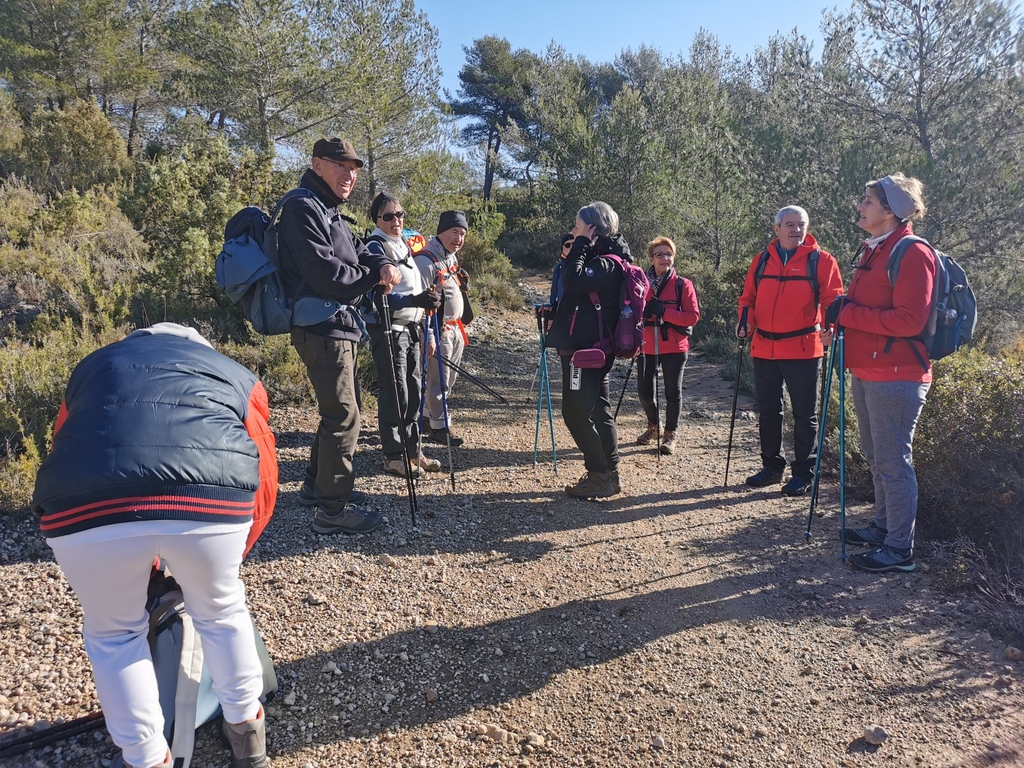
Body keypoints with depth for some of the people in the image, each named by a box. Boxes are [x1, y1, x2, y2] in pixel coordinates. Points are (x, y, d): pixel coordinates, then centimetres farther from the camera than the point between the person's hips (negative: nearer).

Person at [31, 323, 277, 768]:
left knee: (113, 635, 29)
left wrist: (139, 564, 43)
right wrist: (227, 557, 40)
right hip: (211, 500, 0)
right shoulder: (237, 377, 33)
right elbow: (262, 483, 26)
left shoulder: (92, 367, 37)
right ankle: (246, 731, 46)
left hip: (85, 511, 1)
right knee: (221, 614, 29)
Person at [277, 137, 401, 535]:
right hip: (322, 327, -11)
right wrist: (374, 276, -9)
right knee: (343, 415, -9)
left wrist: (383, 264, -5)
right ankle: (333, 509, 0)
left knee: (339, 409, 19)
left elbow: (358, 251, 18)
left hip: (337, 326, 11)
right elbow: (325, 274, -22)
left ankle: (317, 485, 33)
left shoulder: (331, 212, 19)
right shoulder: (303, 208, -13)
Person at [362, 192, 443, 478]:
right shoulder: (375, 247, -10)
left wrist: (429, 298, 6)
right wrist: (414, 300, -31)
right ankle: (394, 456, 7)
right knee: (395, 393, -4)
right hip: (387, 328, -8)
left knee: (413, 390, 11)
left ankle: (413, 450, 21)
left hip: (411, 326, 8)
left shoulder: (404, 243, 16)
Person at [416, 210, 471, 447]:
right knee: (439, 380, -3)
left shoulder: (452, 258, 15)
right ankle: (439, 427, 7)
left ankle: (429, 417, 29)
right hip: (439, 330, -9)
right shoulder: (426, 260, -16)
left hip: (455, 330, 9)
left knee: (449, 380, 16)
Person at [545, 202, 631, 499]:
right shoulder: (600, 258, 16)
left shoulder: (608, 263, -15)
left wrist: (581, 243, -19)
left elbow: (573, 280, -29)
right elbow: (574, 285, 20)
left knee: (576, 413, -5)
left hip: (586, 350, -10)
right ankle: (609, 474, 22)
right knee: (597, 410, 13)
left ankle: (600, 477, 3)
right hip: (589, 348, 10)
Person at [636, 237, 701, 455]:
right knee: (644, 392, 8)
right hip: (647, 347, 3)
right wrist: (644, 311, -14)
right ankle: (653, 425, 35)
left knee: (673, 393, 6)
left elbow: (693, 316, -9)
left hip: (674, 348, -2)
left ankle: (670, 434, 23)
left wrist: (664, 311, -19)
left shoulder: (683, 285, -2)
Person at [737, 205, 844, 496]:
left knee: (804, 414, 5)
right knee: (767, 411, 13)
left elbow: (832, 299, -6)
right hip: (764, 349, 4)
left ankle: (803, 473, 17)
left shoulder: (821, 260, -1)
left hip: (803, 350, -4)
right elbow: (748, 298, 13)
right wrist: (746, 320, -5)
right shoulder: (761, 261, 9)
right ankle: (772, 466, 29)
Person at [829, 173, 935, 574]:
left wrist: (847, 313, -19)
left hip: (896, 376, -10)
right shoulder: (873, 251, 16)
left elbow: (909, 320, -22)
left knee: (893, 461, -3)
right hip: (866, 372, 10)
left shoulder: (913, 254, -13)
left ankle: (899, 549, 8)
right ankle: (884, 527, 33)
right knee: (876, 457, 18)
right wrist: (842, 312, 2)